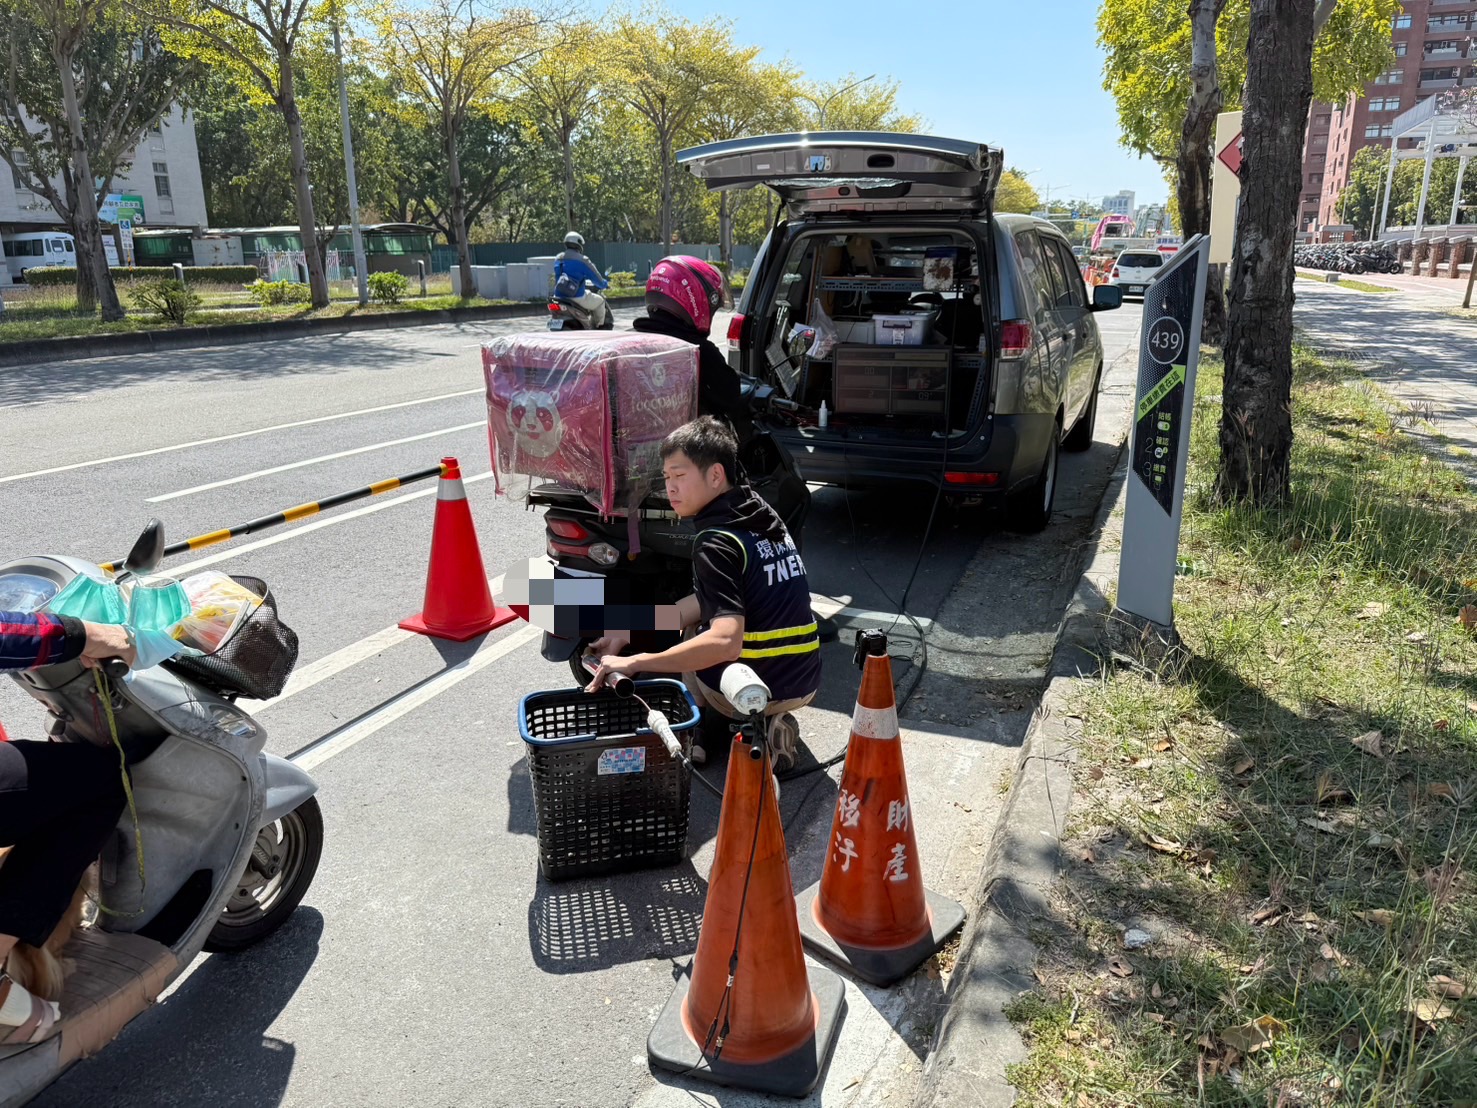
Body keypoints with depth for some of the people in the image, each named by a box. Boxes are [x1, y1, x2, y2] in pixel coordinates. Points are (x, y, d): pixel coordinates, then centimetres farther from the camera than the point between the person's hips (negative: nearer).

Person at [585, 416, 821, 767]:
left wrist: (633, 663, -30)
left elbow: (725, 642, -32)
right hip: (806, 684, 6)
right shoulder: (763, 515, 6)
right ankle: (767, 724, 14)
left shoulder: (717, 543, -20)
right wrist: (628, 633, 9)